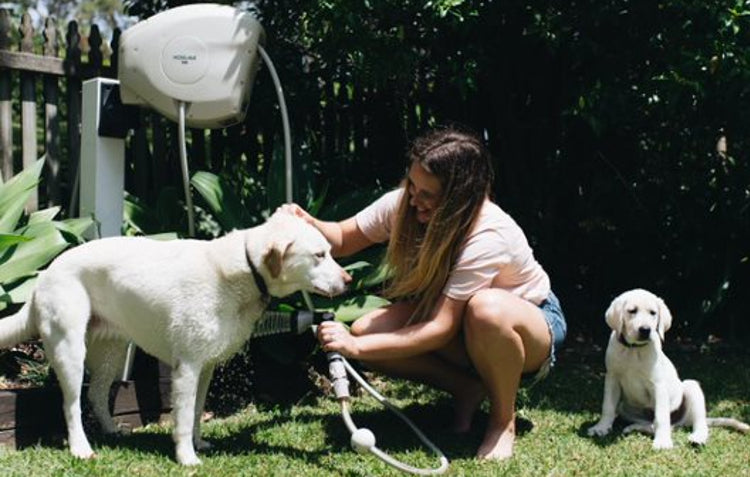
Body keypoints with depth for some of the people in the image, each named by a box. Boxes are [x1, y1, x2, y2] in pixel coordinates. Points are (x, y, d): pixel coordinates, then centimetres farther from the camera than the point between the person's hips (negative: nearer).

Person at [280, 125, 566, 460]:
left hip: (532, 323, -5)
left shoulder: (488, 237, -35)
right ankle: (468, 389, -1)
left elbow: (442, 328, -36)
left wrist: (357, 347, -39)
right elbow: (343, 239, -5)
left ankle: (503, 420, -16)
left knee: (486, 307, -43)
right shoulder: (404, 204, -18)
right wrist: (309, 225, -28)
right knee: (365, 329, -20)